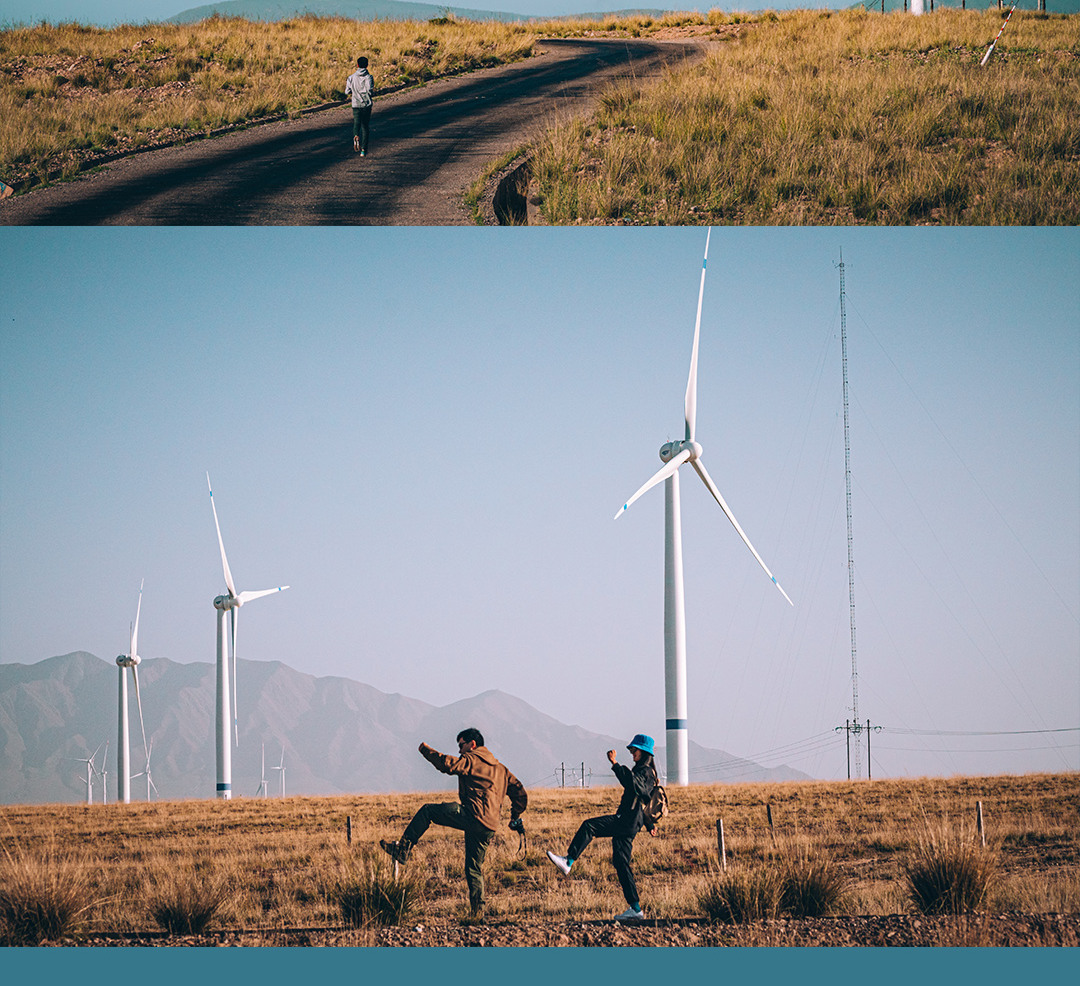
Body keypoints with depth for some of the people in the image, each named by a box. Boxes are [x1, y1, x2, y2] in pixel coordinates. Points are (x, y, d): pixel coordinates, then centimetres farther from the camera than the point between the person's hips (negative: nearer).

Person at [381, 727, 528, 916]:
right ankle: (478, 909, 7)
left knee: (427, 811, -1)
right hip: (488, 827, 8)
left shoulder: (471, 760, 1)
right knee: (474, 868, 15)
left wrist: (425, 750, -2)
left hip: (472, 815, -8)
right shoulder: (499, 768, 26)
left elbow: (448, 764, -17)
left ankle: (403, 849, -9)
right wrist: (515, 817, 33)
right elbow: (519, 791, 27)